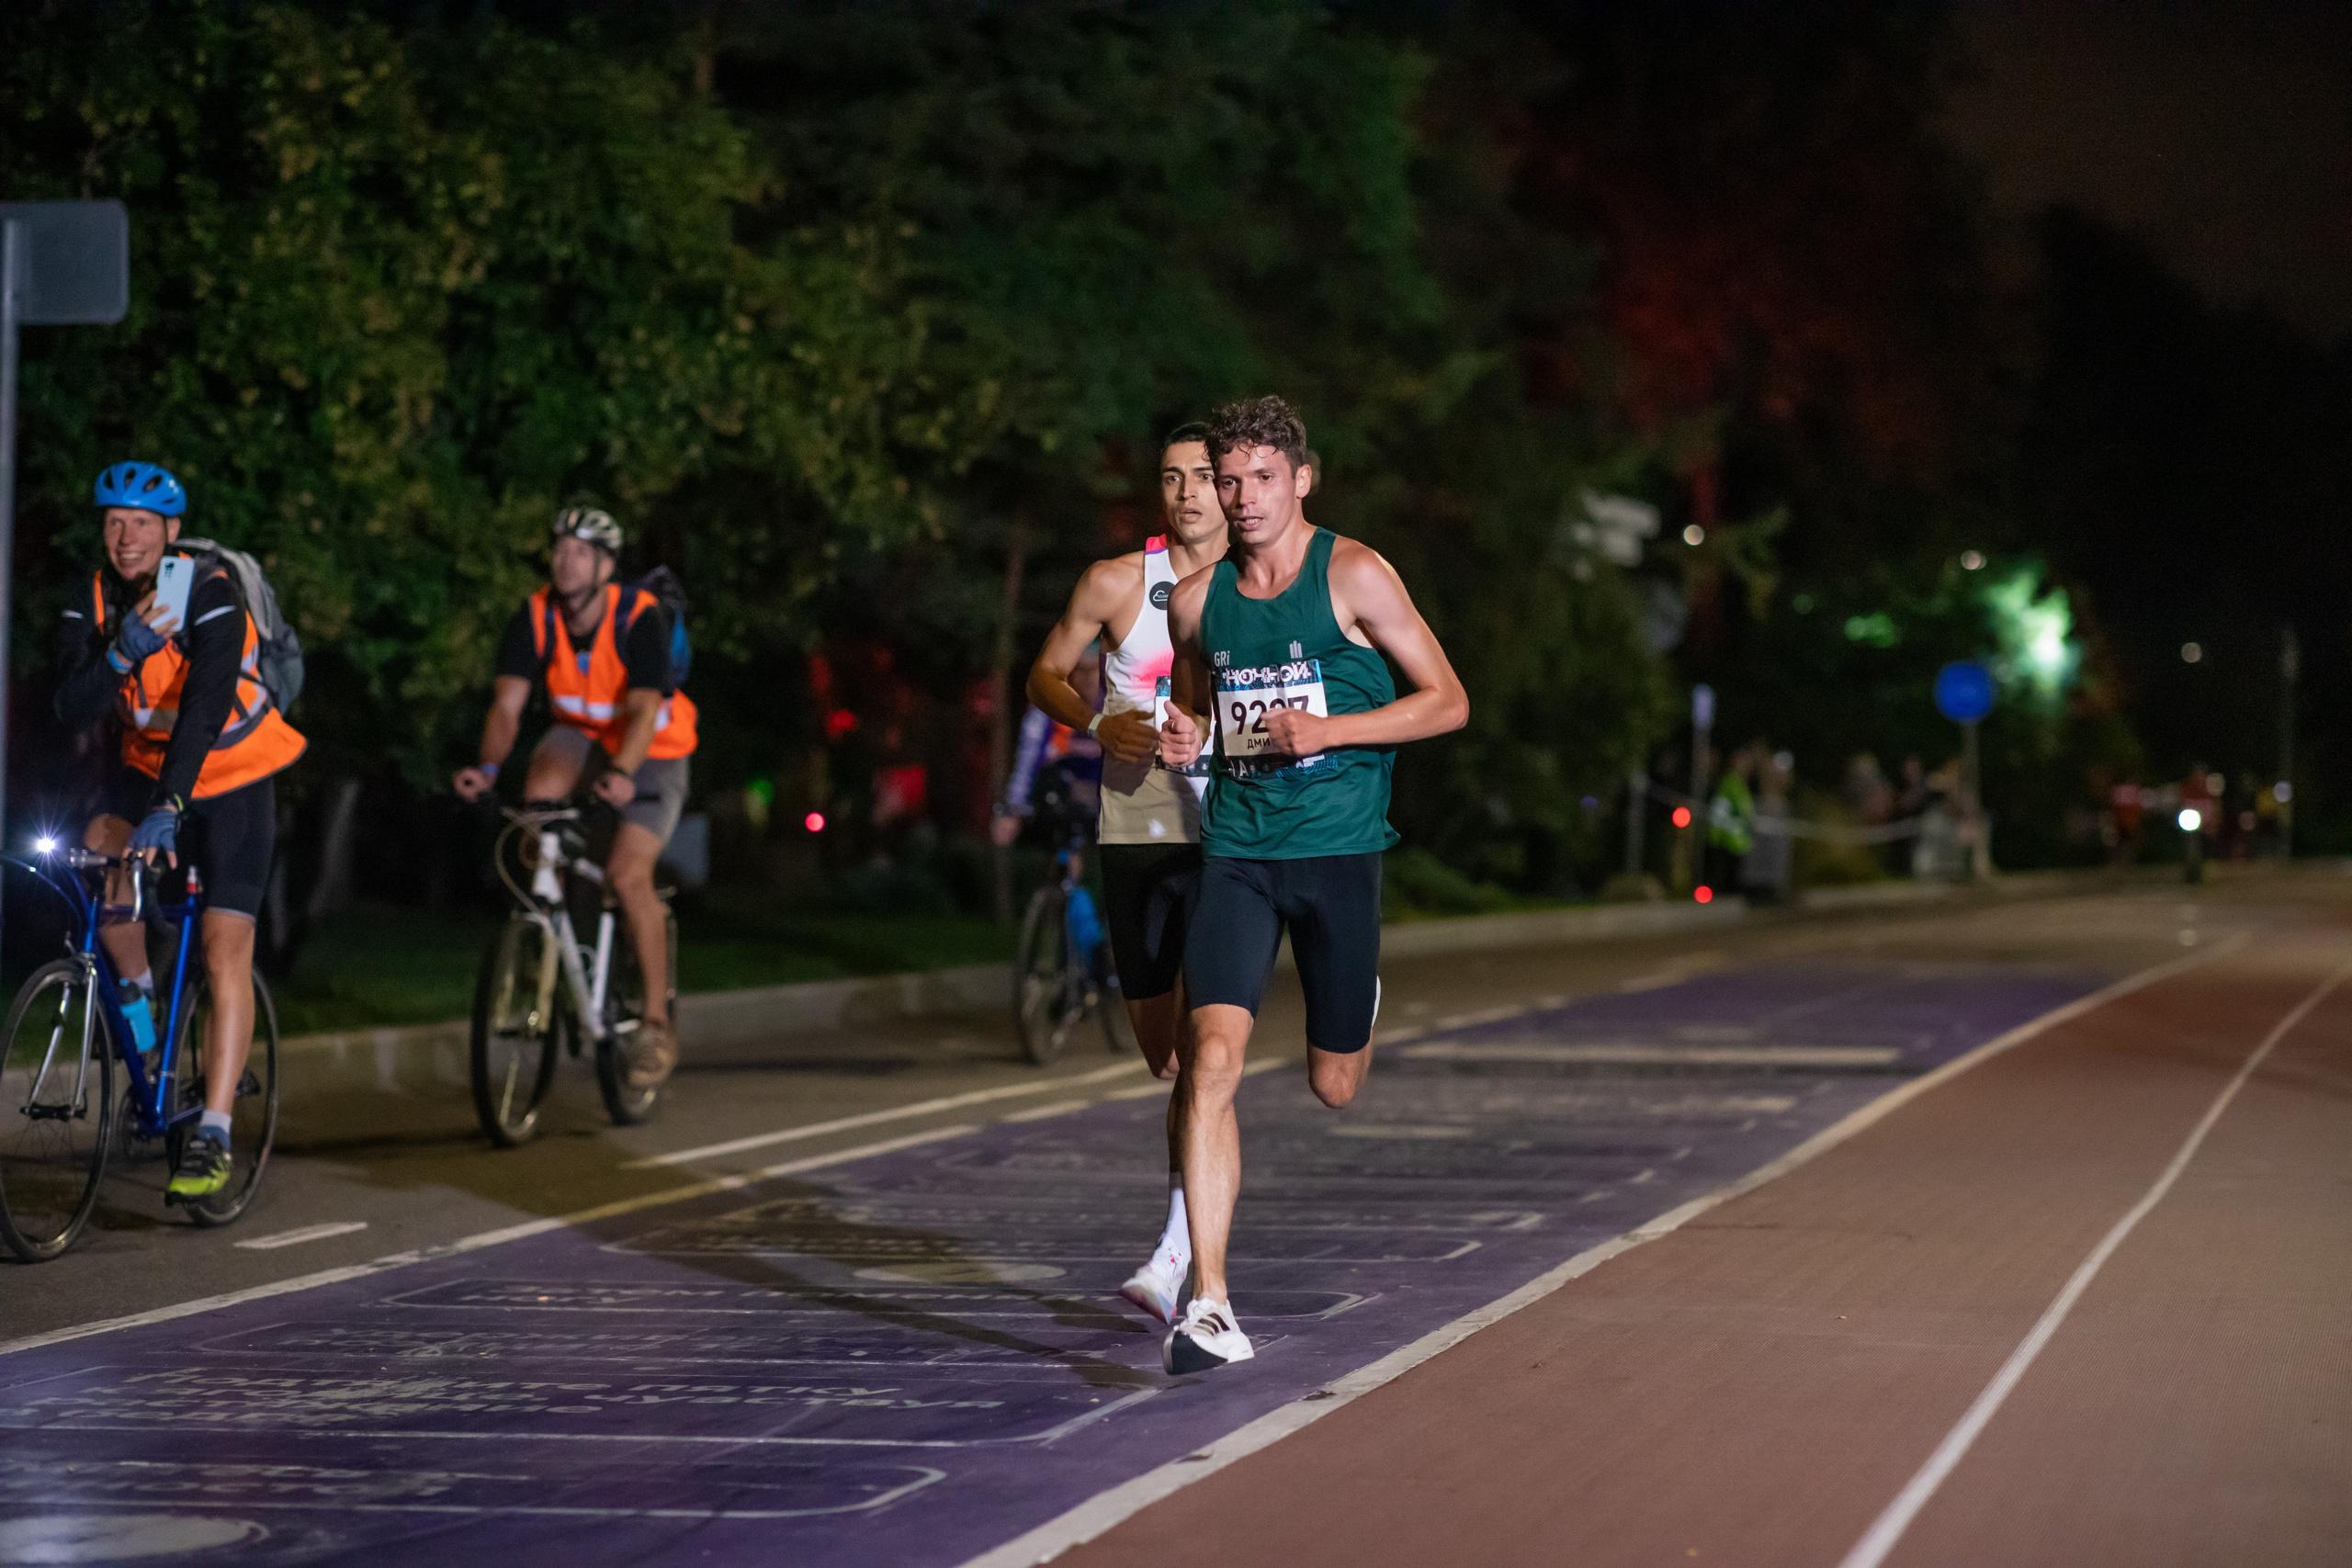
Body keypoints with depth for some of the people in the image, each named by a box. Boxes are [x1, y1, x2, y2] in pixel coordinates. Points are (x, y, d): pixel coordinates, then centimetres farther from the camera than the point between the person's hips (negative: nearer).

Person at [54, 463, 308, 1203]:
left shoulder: (211, 598, -24)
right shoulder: (93, 604, -9)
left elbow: (204, 704, -36)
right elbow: (73, 709, -21)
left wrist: (166, 810, -47)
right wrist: (123, 654, -39)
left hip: (233, 776, -4)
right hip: (149, 765, 4)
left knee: (226, 952, -12)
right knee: (99, 853, -27)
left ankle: (213, 1136, -12)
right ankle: (136, 990, -1)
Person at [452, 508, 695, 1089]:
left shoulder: (640, 619, -26)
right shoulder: (535, 618, -16)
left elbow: (643, 710, -37)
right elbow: (507, 704, -22)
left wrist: (621, 774, -55)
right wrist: (488, 768, -41)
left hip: (652, 754, -3)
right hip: (582, 737, 4)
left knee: (628, 872, -22)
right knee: (540, 789, -32)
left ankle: (657, 1020, -9)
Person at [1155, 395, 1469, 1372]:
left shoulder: (1353, 576, -4)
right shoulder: (1196, 600, 7)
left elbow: (1447, 703, -3)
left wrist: (1328, 730, -15)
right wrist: (1182, 741, -1)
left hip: (1338, 849, -2)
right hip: (1237, 851, 2)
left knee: (1333, 1088, 9)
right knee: (1210, 1060, -17)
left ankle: (1361, 1003, 49)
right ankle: (1209, 1304, -18)